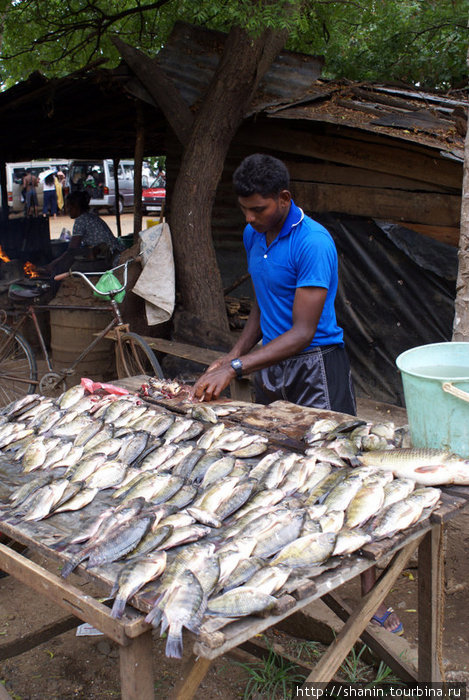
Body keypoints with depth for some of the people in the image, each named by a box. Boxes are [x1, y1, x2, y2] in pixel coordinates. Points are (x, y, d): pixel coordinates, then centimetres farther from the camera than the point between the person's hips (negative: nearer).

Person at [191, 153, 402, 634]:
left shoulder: (313, 244, -19)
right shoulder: (253, 237, 7)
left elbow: (302, 332, -24)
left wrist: (235, 369, -30)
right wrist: (231, 357, 3)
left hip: (316, 365, -7)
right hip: (270, 364, 8)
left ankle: (371, 595, 4)